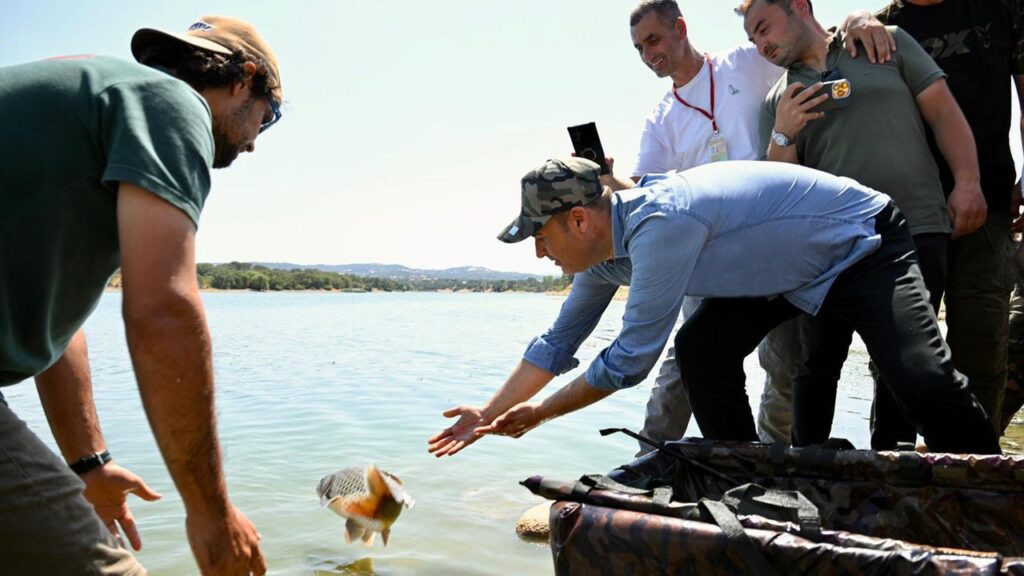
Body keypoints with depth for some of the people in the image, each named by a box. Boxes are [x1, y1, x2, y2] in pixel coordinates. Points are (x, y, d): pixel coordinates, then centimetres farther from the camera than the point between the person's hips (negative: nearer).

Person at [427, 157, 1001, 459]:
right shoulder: (604, 248, -7)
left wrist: (540, 413, -16)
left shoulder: (658, 225, -37)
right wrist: (490, 414, 5)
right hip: (790, 268, 8)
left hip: (866, 244, -8)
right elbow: (558, 344, 4)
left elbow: (631, 359, -30)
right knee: (701, 351, -3)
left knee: (921, 377, -24)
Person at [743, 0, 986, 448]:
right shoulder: (777, 102, 14)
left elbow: (942, 110, 7)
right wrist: (782, 136, -8)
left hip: (916, 230, -1)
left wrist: (967, 182, -5)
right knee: (819, 362, 2)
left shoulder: (887, 43, 12)